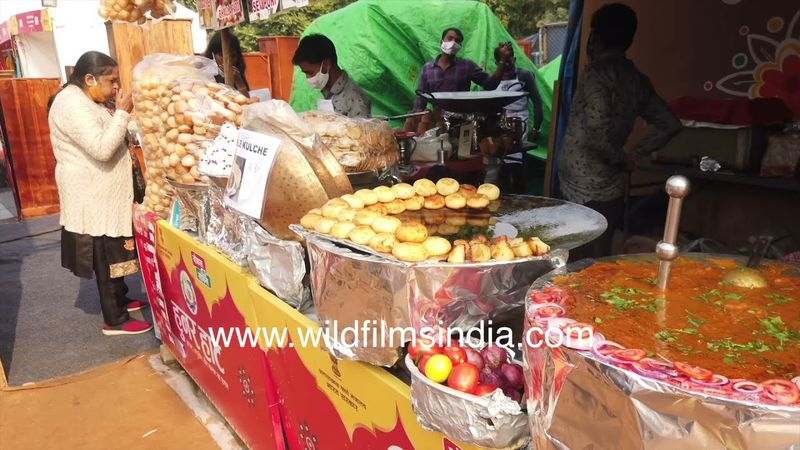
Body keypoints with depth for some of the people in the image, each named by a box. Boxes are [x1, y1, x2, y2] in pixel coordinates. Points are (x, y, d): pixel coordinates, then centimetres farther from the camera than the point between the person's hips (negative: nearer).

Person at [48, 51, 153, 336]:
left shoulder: (87, 101, 13)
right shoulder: (72, 105, -21)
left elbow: (108, 140, 17)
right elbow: (102, 149, -29)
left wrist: (121, 114, 3)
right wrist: (122, 113, -22)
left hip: (103, 193, 10)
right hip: (93, 197, -10)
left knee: (112, 254, 20)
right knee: (106, 258, -2)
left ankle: (120, 300, 35)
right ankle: (115, 321, 8)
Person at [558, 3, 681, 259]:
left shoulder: (597, 74, -13)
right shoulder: (637, 80, 10)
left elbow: (597, 132, -25)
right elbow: (670, 124, 14)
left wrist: (621, 159, -7)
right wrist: (634, 154, 9)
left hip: (584, 193, -7)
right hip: (612, 191, 8)